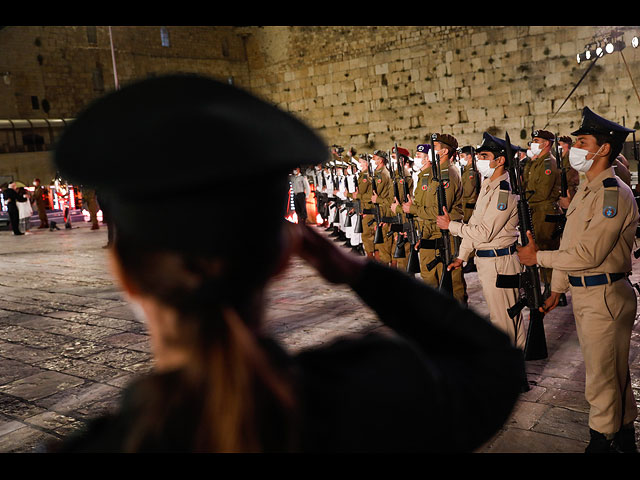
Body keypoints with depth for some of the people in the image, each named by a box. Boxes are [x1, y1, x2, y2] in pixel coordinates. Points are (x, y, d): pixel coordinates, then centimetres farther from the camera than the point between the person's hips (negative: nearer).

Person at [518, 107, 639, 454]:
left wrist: (538, 257, -15)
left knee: (602, 377, 3)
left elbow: (588, 254, -24)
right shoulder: (585, 190, 13)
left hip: (605, 296, -10)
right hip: (582, 293, 10)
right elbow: (569, 245, 14)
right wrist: (556, 289, 14)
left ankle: (603, 440, 19)